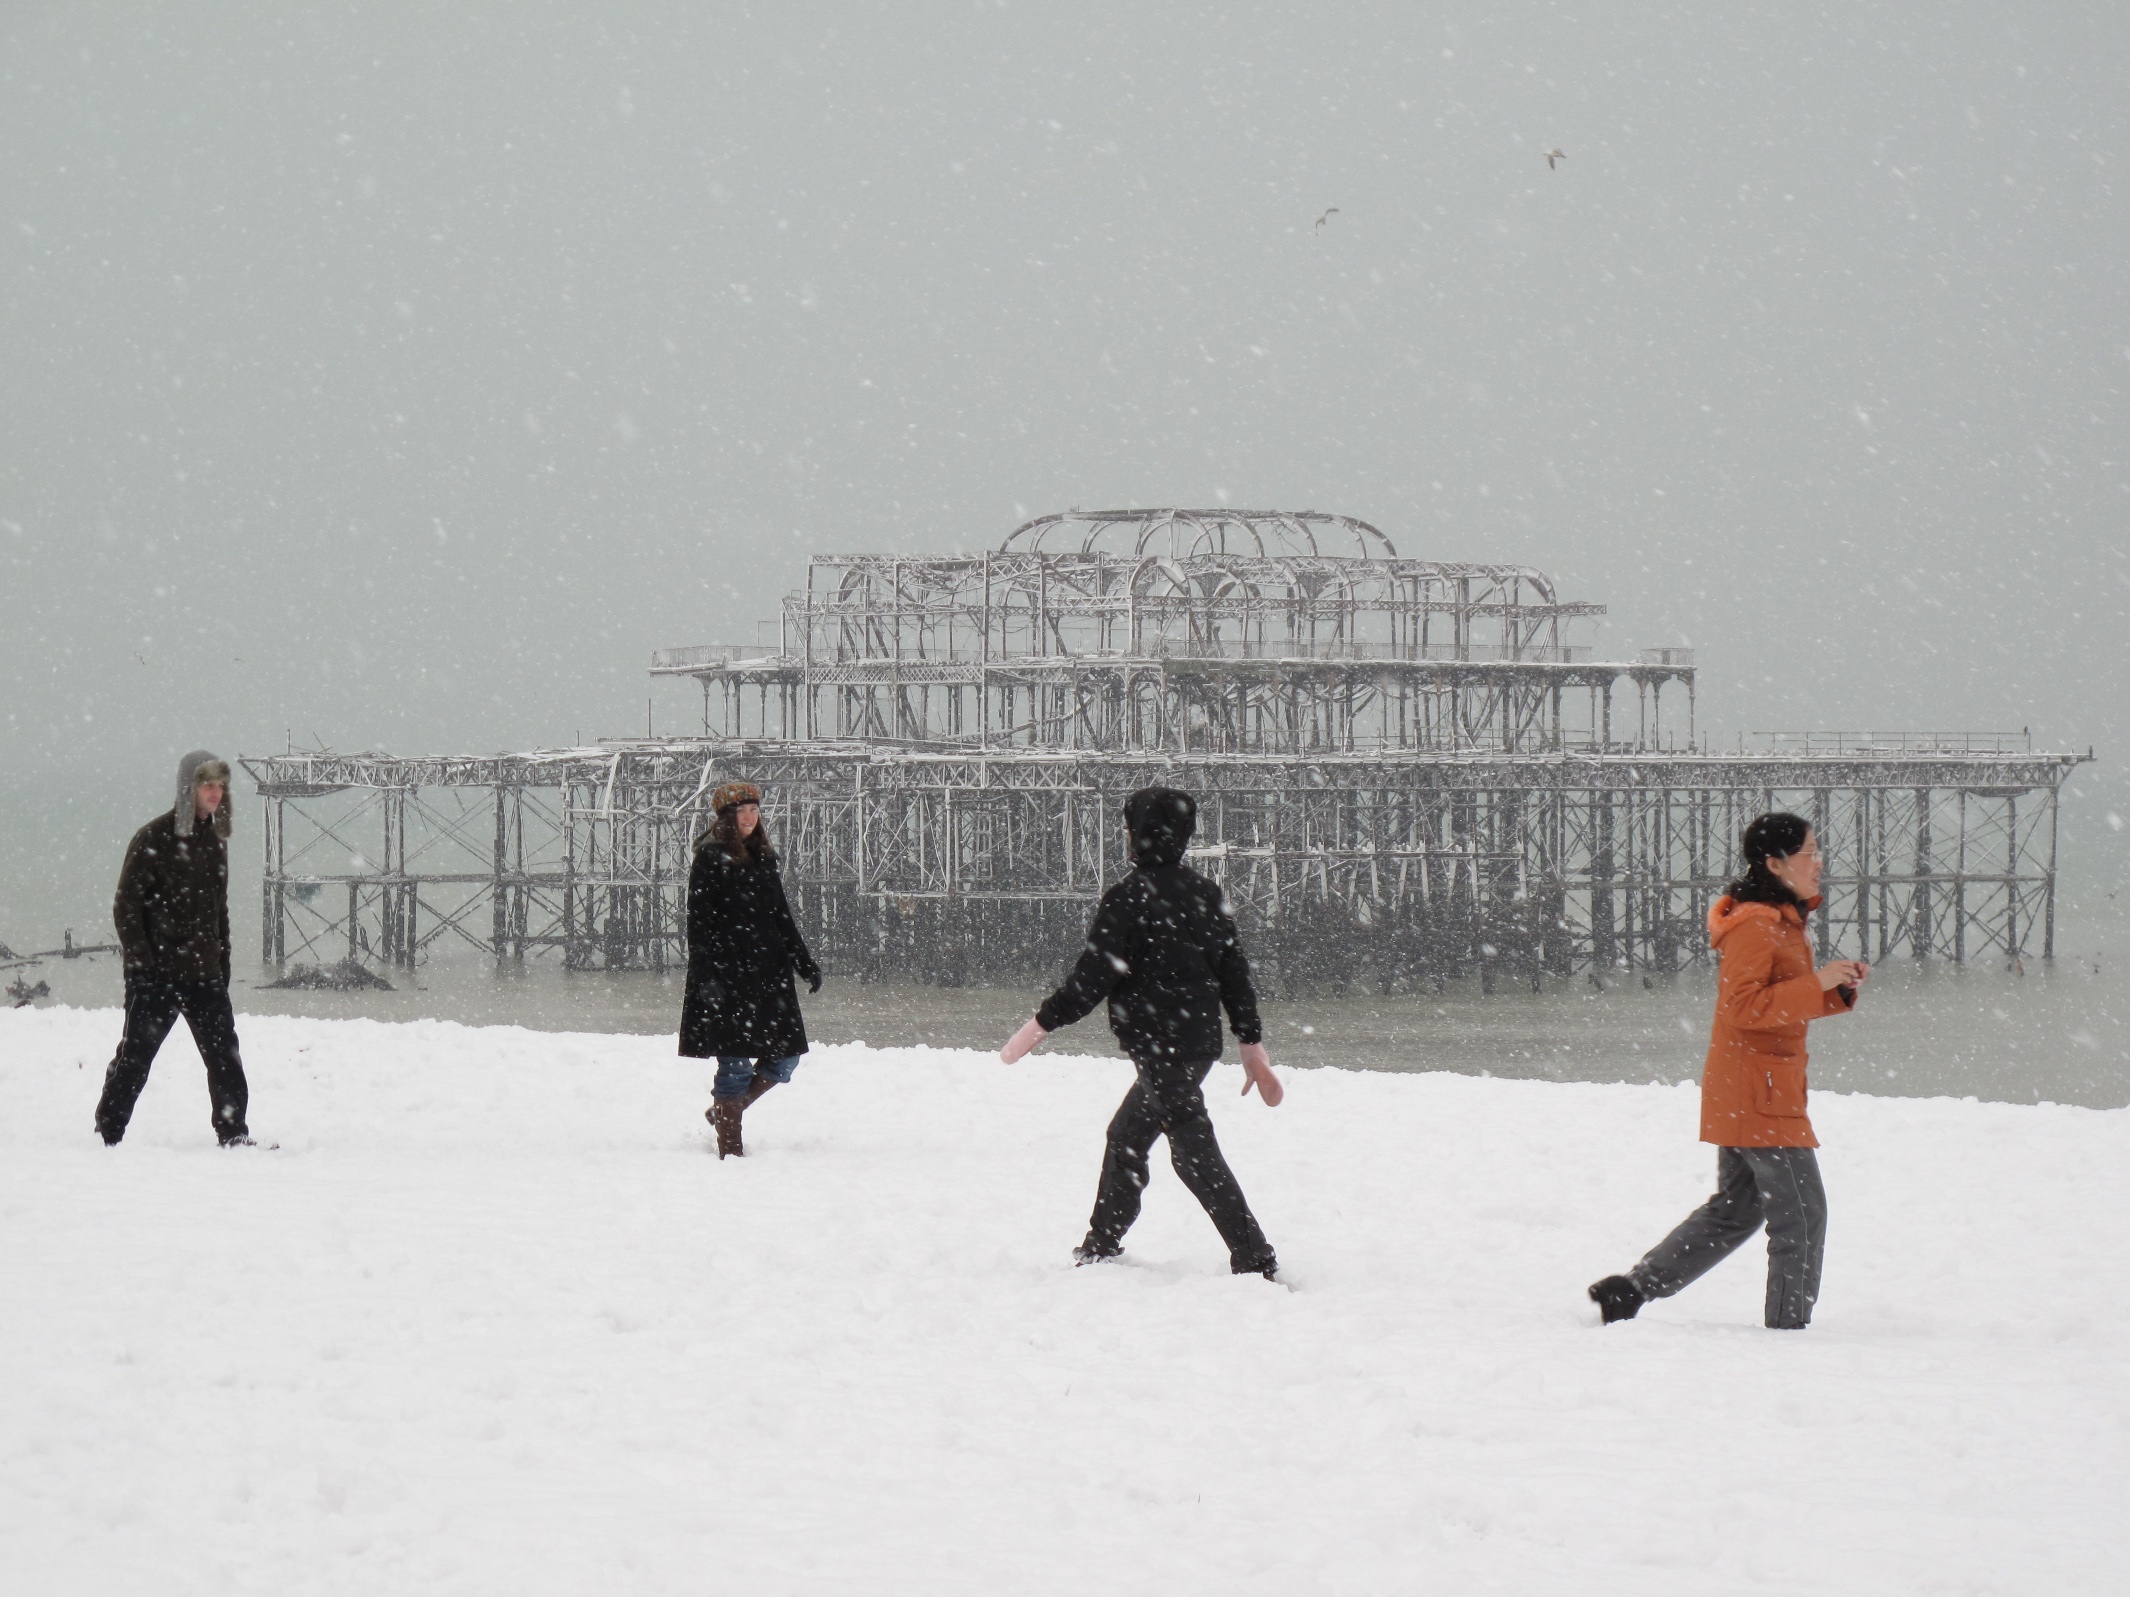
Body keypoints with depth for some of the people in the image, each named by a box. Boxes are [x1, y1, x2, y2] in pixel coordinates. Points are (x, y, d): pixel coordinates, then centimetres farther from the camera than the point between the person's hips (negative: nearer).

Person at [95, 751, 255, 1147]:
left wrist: (223, 962, 16)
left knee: (224, 1054, 2)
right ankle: (107, 1135, 7)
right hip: (158, 974, -6)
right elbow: (126, 906, -9)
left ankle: (233, 1133, 9)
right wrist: (140, 963, -15)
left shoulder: (214, 840, 12)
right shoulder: (154, 839, -9)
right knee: (135, 1056, -1)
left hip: (204, 972, 6)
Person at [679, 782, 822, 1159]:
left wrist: (805, 962, 19)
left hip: (767, 970, 7)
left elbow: (781, 917, 23)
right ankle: (730, 1148, 0)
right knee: (735, 1061, -7)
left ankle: (724, 1111, 25)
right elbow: (700, 921, -10)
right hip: (727, 972, -7)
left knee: (784, 1058, 6)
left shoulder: (762, 859, 16)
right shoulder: (711, 858, -5)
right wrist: (707, 976, -18)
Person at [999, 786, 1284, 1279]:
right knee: (1125, 1137, 22)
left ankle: (1255, 1262, -10)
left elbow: (1092, 980, -17)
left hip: (1159, 1048, -9)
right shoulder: (1205, 894, 9)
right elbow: (1236, 975, 11)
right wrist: (1252, 1047, 18)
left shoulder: (1129, 899, -16)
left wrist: (1038, 1027, -7)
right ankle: (1100, 1247, 33)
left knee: (1195, 1154, -6)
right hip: (1201, 1042, 9)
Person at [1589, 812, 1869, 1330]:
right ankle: (1787, 1326, -1)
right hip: (1758, 1093, -11)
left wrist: (1841, 986, 6)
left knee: (1734, 1210, 18)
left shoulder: (1781, 920, 16)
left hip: (1741, 1093, 11)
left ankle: (1628, 1291, 19)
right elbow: (1745, 1006, -24)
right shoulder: (1755, 926, -16)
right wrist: (1817, 984, -25)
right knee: (1802, 1215, -6)